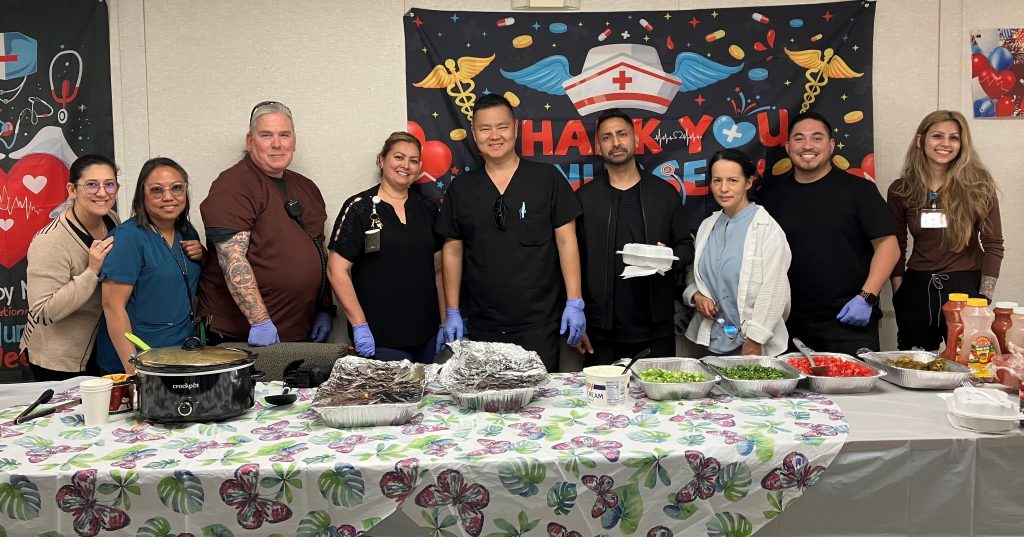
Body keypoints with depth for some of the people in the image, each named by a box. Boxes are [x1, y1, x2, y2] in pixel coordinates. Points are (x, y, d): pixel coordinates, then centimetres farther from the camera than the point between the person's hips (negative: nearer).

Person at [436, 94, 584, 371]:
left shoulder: (547, 178, 0)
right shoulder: (460, 189, 7)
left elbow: (566, 241, 0)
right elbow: (452, 251, 10)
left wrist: (575, 303, -5)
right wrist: (452, 312, 7)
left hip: (538, 324, -2)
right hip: (480, 325, 2)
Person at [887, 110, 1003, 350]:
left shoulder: (978, 185, -4)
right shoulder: (901, 190, 2)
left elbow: (993, 245, -3)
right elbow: (896, 247, 7)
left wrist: (985, 299, -9)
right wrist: (899, 295, 1)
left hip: (965, 286, -2)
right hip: (917, 289, 2)